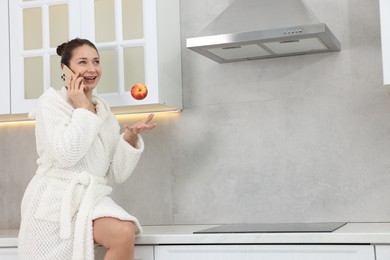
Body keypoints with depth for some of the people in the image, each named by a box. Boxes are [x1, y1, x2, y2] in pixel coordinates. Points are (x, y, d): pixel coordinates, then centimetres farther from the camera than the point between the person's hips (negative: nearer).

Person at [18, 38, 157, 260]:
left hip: (92, 199, 3)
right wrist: (82, 109, -7)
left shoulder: (106, 114, 14)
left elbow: (118, 173, 9)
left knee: (125, 233, -25)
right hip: (55, 200, -3)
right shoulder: (51, 101, 0)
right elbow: (65, 155, -16)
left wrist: (131, 136, -5)